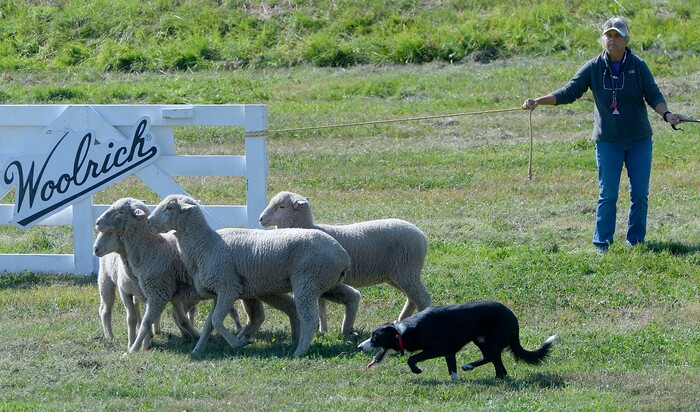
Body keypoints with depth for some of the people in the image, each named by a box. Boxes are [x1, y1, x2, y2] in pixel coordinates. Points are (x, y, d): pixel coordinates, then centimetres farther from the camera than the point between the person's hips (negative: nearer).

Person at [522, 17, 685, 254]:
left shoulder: (638, 66, -2)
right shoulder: (593, 68, -3)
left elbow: (653, 96, -5)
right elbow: (569, 92, -4)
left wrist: (666, 114, -24)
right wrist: (538, 101, -14)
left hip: (639, 139, 1)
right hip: (608, 141, -1)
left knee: (640, 193, 2)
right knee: (608, 194, -4)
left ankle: (636, 242, 12)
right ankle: (602, 244, 2)